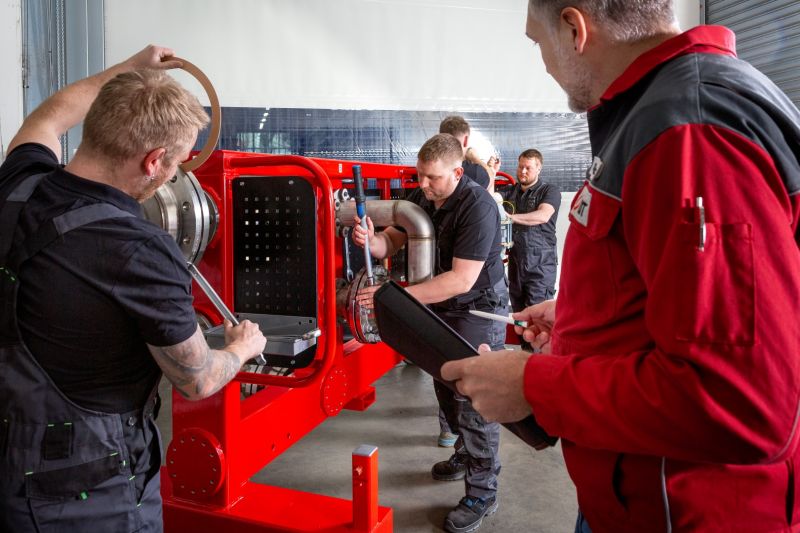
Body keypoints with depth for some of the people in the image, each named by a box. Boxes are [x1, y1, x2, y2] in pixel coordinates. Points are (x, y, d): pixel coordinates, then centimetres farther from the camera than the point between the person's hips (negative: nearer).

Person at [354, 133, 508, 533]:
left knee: (473, 400, -3)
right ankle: (466, 453, 43)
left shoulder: (477, 206, -26)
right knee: (446, 390, 19)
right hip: (439, 309, 8)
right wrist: (370, 238, -24)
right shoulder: (420, 199, -2)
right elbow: (391, 242, 1)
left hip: (477, 310, -8)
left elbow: (461, 279, -31)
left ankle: (482, 493, 13)